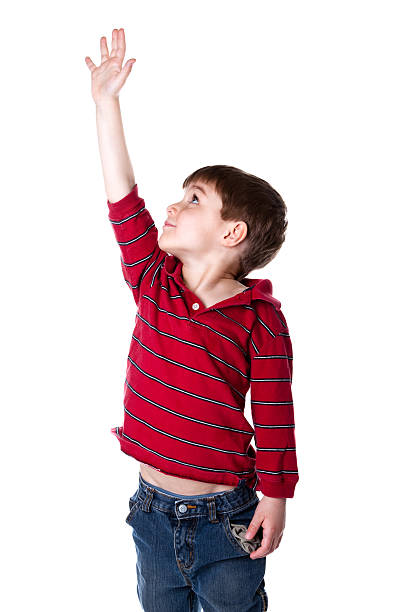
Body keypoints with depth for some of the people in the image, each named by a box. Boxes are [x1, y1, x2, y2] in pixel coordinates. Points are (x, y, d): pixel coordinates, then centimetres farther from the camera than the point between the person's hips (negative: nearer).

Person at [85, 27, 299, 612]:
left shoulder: (260, 317, -15)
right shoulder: (153, 283, -4)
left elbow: (274, 415, -10)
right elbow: (123, 198, -7)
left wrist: (275, 498, -9)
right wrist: (106, 100, -6)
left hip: (227, 518, -4)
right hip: (153, 511, 4)